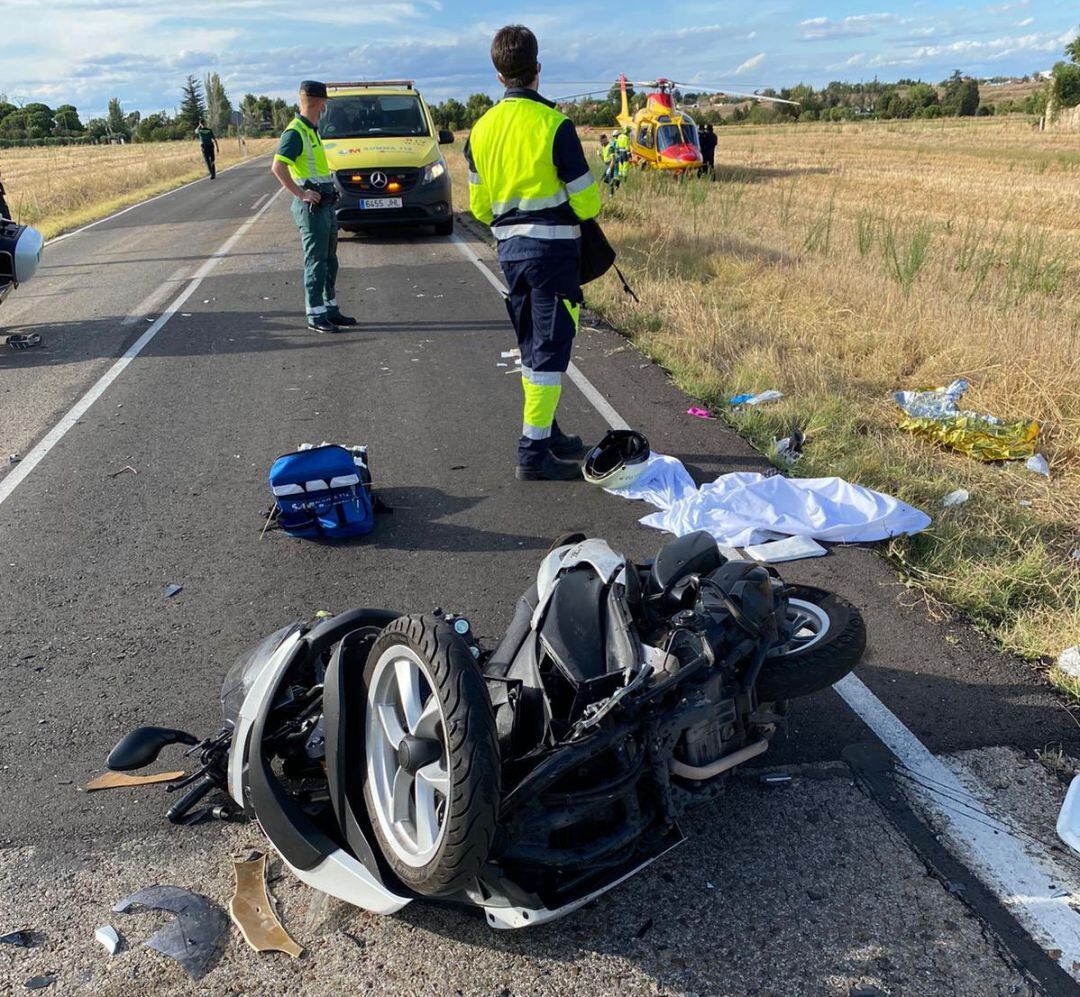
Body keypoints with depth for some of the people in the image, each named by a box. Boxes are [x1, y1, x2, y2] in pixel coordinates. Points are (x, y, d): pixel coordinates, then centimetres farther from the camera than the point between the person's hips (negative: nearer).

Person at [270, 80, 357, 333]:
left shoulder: (311, 130, 16)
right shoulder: (295, 132, -13)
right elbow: (278, 167, -23)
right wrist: (300, 194, -22)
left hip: (326, 205, 9)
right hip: (312, 207, -9)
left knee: (330, 261, 14)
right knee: (316, 262, -6)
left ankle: (330, 310, 23)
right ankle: (315, 316, -1)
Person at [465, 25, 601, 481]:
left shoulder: (482, 128, 7)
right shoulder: (553, 124, -12)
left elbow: (479, 206, 11)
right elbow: (586, 202, -10)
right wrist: (588, 207, 13)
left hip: (509, 248, 7)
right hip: (553, 247, -6)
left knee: (531, 345, 17)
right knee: (551, 347, -3)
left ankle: (545, 432, 28)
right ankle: (534, 452, -3)